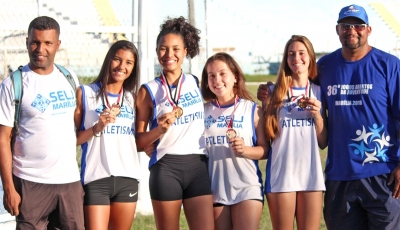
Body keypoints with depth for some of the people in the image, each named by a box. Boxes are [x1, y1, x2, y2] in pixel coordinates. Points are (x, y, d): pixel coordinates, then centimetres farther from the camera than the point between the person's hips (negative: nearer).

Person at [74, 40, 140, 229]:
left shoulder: (133, 97, 13)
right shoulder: (85, 93, 1)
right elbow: (73, 139, -3)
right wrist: (97, 128, -17)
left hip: (127, 178, 4)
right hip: (96, 179, -4)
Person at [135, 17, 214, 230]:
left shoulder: (196, 83, 10)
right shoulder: (148, 91, 2)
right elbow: (138, 142, 0)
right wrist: (161, 129, -15)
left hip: (197, 166, 2)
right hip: (165, 168, -2)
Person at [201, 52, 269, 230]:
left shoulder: (252, 110, 2)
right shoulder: (202, 111, 7)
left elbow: (265, 149, 1)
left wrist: (246, 150, -16)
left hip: (247, 188, -2)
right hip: (214, 189, 2)